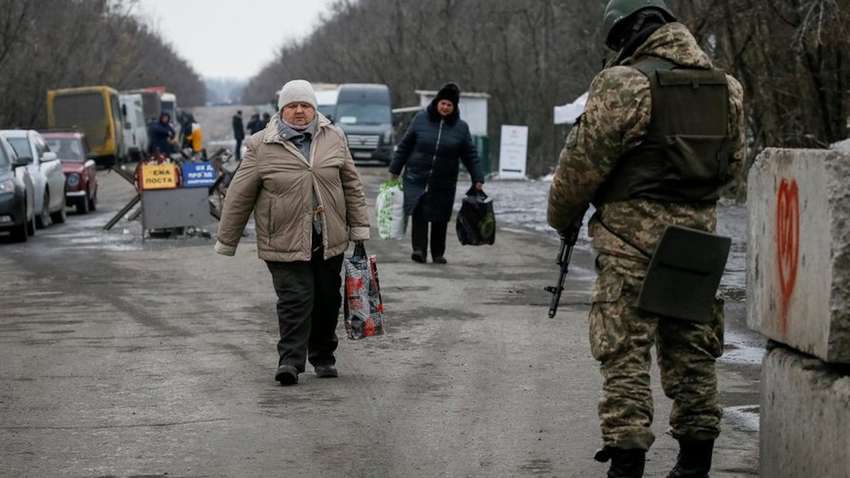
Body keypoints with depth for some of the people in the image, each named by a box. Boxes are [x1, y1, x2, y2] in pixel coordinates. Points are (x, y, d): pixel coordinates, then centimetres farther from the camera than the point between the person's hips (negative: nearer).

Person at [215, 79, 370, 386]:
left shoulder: (333, 139, 6)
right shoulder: (262, 147, -3)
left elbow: (351, 185, 12)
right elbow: (240, 197, 1)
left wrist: (359, 228, 8)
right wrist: (226, 242, 3)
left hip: (329, 241, 4)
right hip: (285, 242, -3)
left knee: (328, 300, 10)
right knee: (295, 299, -13)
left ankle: (323, 357, 26)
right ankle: (290, 361, -12)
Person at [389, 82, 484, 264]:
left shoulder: (461, 127, 3)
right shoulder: (421, 119, 1)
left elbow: (470, 155, 7)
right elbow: (404, 146, 7)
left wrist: (478, 180, 2)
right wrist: (395, 171, 8)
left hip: (444, 184, 1)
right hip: (417, 179, -1)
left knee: (440, 218, 7)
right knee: (419, 212, -18)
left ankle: (438, 254, 20)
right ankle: (419, 250, -21)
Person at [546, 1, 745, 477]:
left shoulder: (625, 83, -11)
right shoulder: (725, 86, 8)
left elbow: (585, 161, -8)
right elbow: (734, 161, 16)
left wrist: (564, 218, 7)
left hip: (634, 238, -6)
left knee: (625, 352, -2)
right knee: (693, 350, 14)